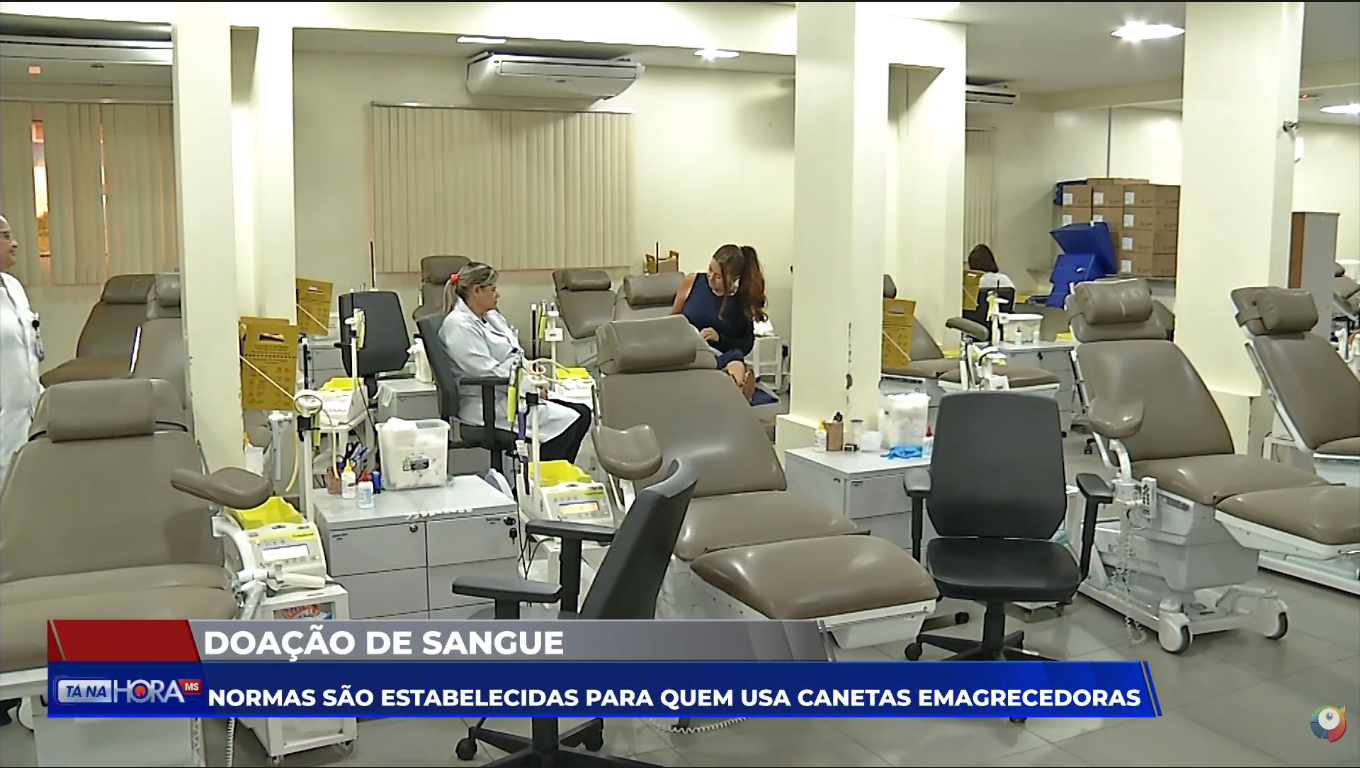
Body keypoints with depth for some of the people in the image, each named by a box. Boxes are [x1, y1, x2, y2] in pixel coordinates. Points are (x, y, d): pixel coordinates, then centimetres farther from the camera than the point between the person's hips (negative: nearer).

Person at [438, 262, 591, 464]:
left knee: (582, 412, -5)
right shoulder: (459, 326, -14)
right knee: (567, 420, -18)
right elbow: (487, 372, -21)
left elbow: (515, 357, 19)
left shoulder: (492, 316, 15)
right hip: (488, 404, -9)